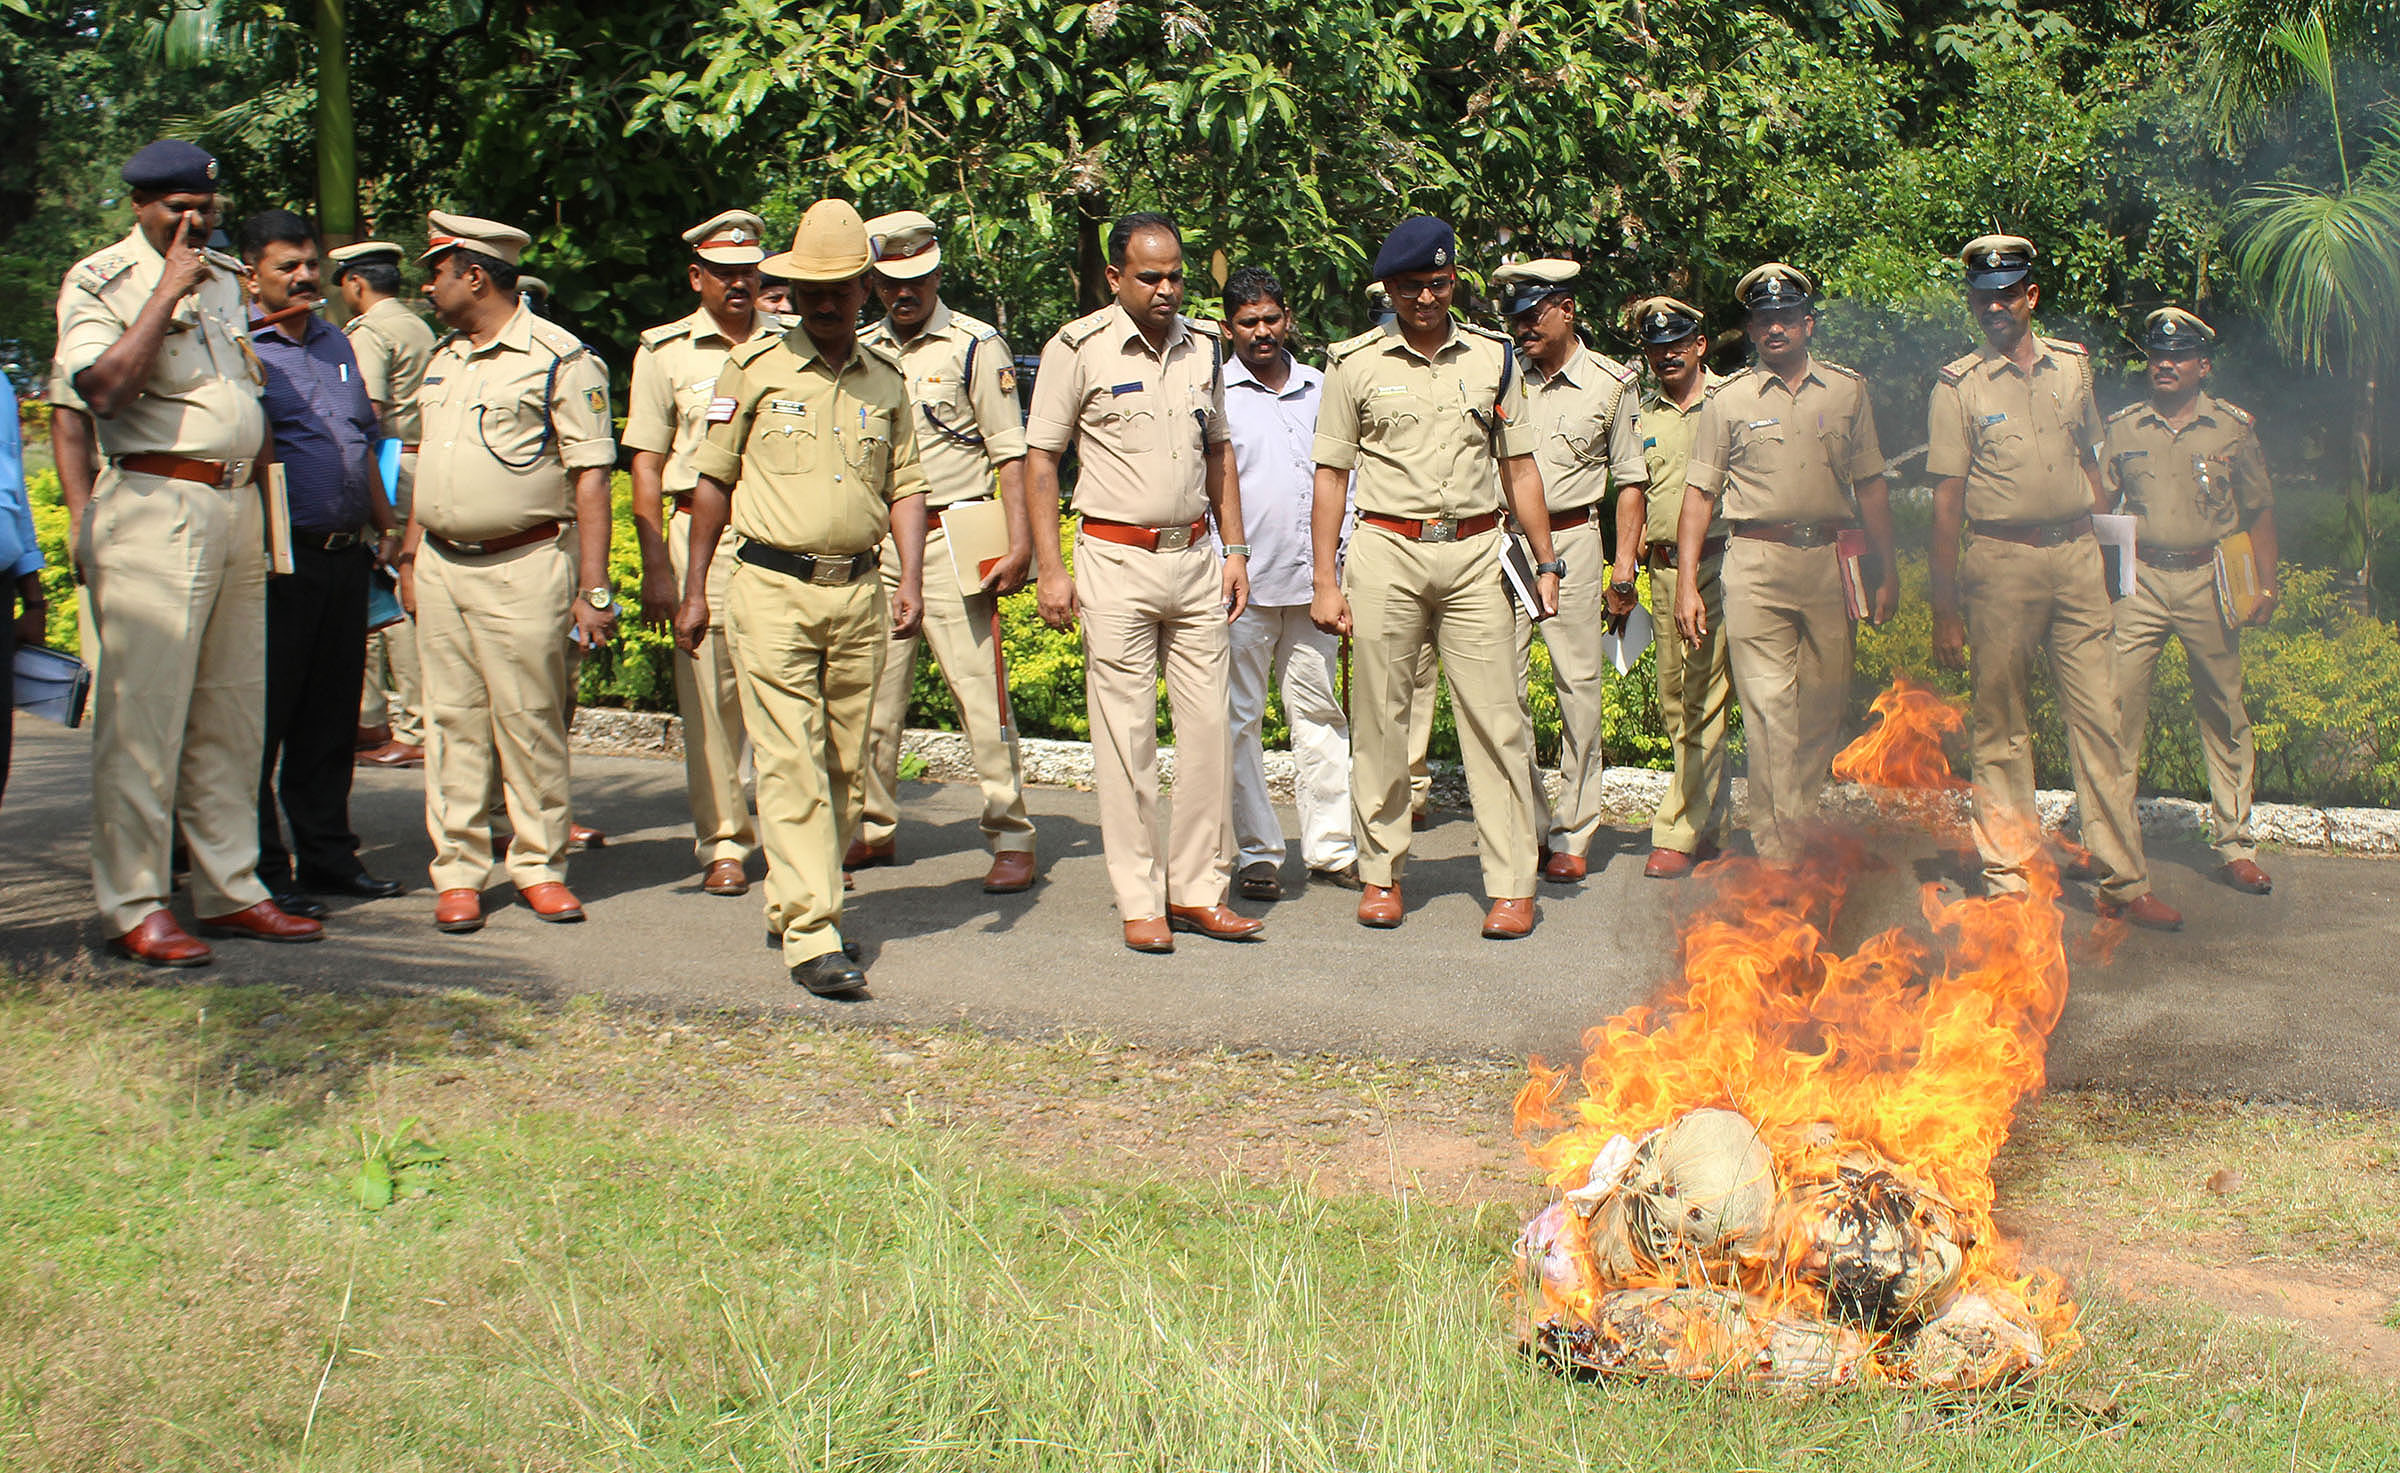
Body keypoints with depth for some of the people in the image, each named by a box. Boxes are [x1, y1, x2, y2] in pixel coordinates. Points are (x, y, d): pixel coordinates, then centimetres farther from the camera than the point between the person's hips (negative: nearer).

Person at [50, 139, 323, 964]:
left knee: (232, 714, 10)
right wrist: (167, 293, -17)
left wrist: (261, 448, 18)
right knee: (143, 715, -7)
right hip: (155, 510, -8)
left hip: (237, 506, 8)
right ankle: (133, 909, -2)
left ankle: (230, 889, 18)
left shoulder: (227, 277, 18)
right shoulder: (99, 282, -5)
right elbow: (103, 388, -21)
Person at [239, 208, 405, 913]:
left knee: (332, 716, 13)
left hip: (345, 557, 7)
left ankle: (328, 854, 22)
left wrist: (384, 525, 23)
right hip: (280, 563, -7)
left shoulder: (336, 342, 18)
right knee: (263, 721, -2)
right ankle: (262, 869, 5)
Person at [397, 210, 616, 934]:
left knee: (529, 719, -1)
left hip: (524, 567, -6)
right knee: (453, 720, 5)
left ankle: (539, 865, 11)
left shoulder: (559, 359, -6)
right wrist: (411, 556, 17)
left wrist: (593, 588, -14)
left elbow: (590, 475, -9)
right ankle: (458, 873, 11)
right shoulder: (443, 360, 17)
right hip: (442, 568, 6)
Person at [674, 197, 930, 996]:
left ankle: (794, 903, 23)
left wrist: (912, 577, 0)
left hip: (858, 594, 4)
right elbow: (714, 480, 6)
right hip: (773, 588, -4)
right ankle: (810, 935, -11)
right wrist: (694, 590, 5)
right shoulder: (754, 368, 2)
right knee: (791, 762, -9)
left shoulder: (886, 381, 11)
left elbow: (906, 484, 14)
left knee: (845, 763, 8)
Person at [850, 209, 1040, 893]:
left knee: (979, 690, -6)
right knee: (872, 695, 9)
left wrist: (1020, 543, -14)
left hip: (952, 537, -5)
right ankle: (873, 829, 23)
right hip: (874, 546, 5)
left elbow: (1010, 453, -5)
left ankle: (1011, 840, 0)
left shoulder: (977, 345, -2)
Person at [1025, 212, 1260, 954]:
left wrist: (1234, 548, 12)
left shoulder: (1202, 345, 10)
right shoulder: (1078, 349, -5)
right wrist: (1051, 569, -9)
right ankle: (1139, 900, 7)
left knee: (1210, 725, 4)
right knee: (1126, 734, -1)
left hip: (1195, 559, 5)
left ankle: (1198, 889, 14)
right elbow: (1040, 460, -2)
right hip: (1116, 562, -4)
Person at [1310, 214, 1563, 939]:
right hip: (1386, 552, -1)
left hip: (1475, 554, 1)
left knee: (1496, 718, -3)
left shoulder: (1492, 356, 11)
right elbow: (1331, 474, 5)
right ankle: (1381, 874, 14)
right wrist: (1325, 581, 0)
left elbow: (1519, 466, 14)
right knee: (1380, 721, 2)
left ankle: (1512, 885, 1)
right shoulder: (1354, 363, 5)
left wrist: (1546, 562, 9)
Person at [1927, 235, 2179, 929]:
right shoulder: (1958, 386, -1)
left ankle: (2123, 881, 4)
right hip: (2002, 563, -3)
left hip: (2077, 556, 3)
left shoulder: (2072, 364, 10)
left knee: (2100, 718, 0)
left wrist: (2103, 550, 16)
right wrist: (1947, 607, -5)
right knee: (2002, 725, 3)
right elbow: (1946, 500, -3)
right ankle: (2008, 877, 11)